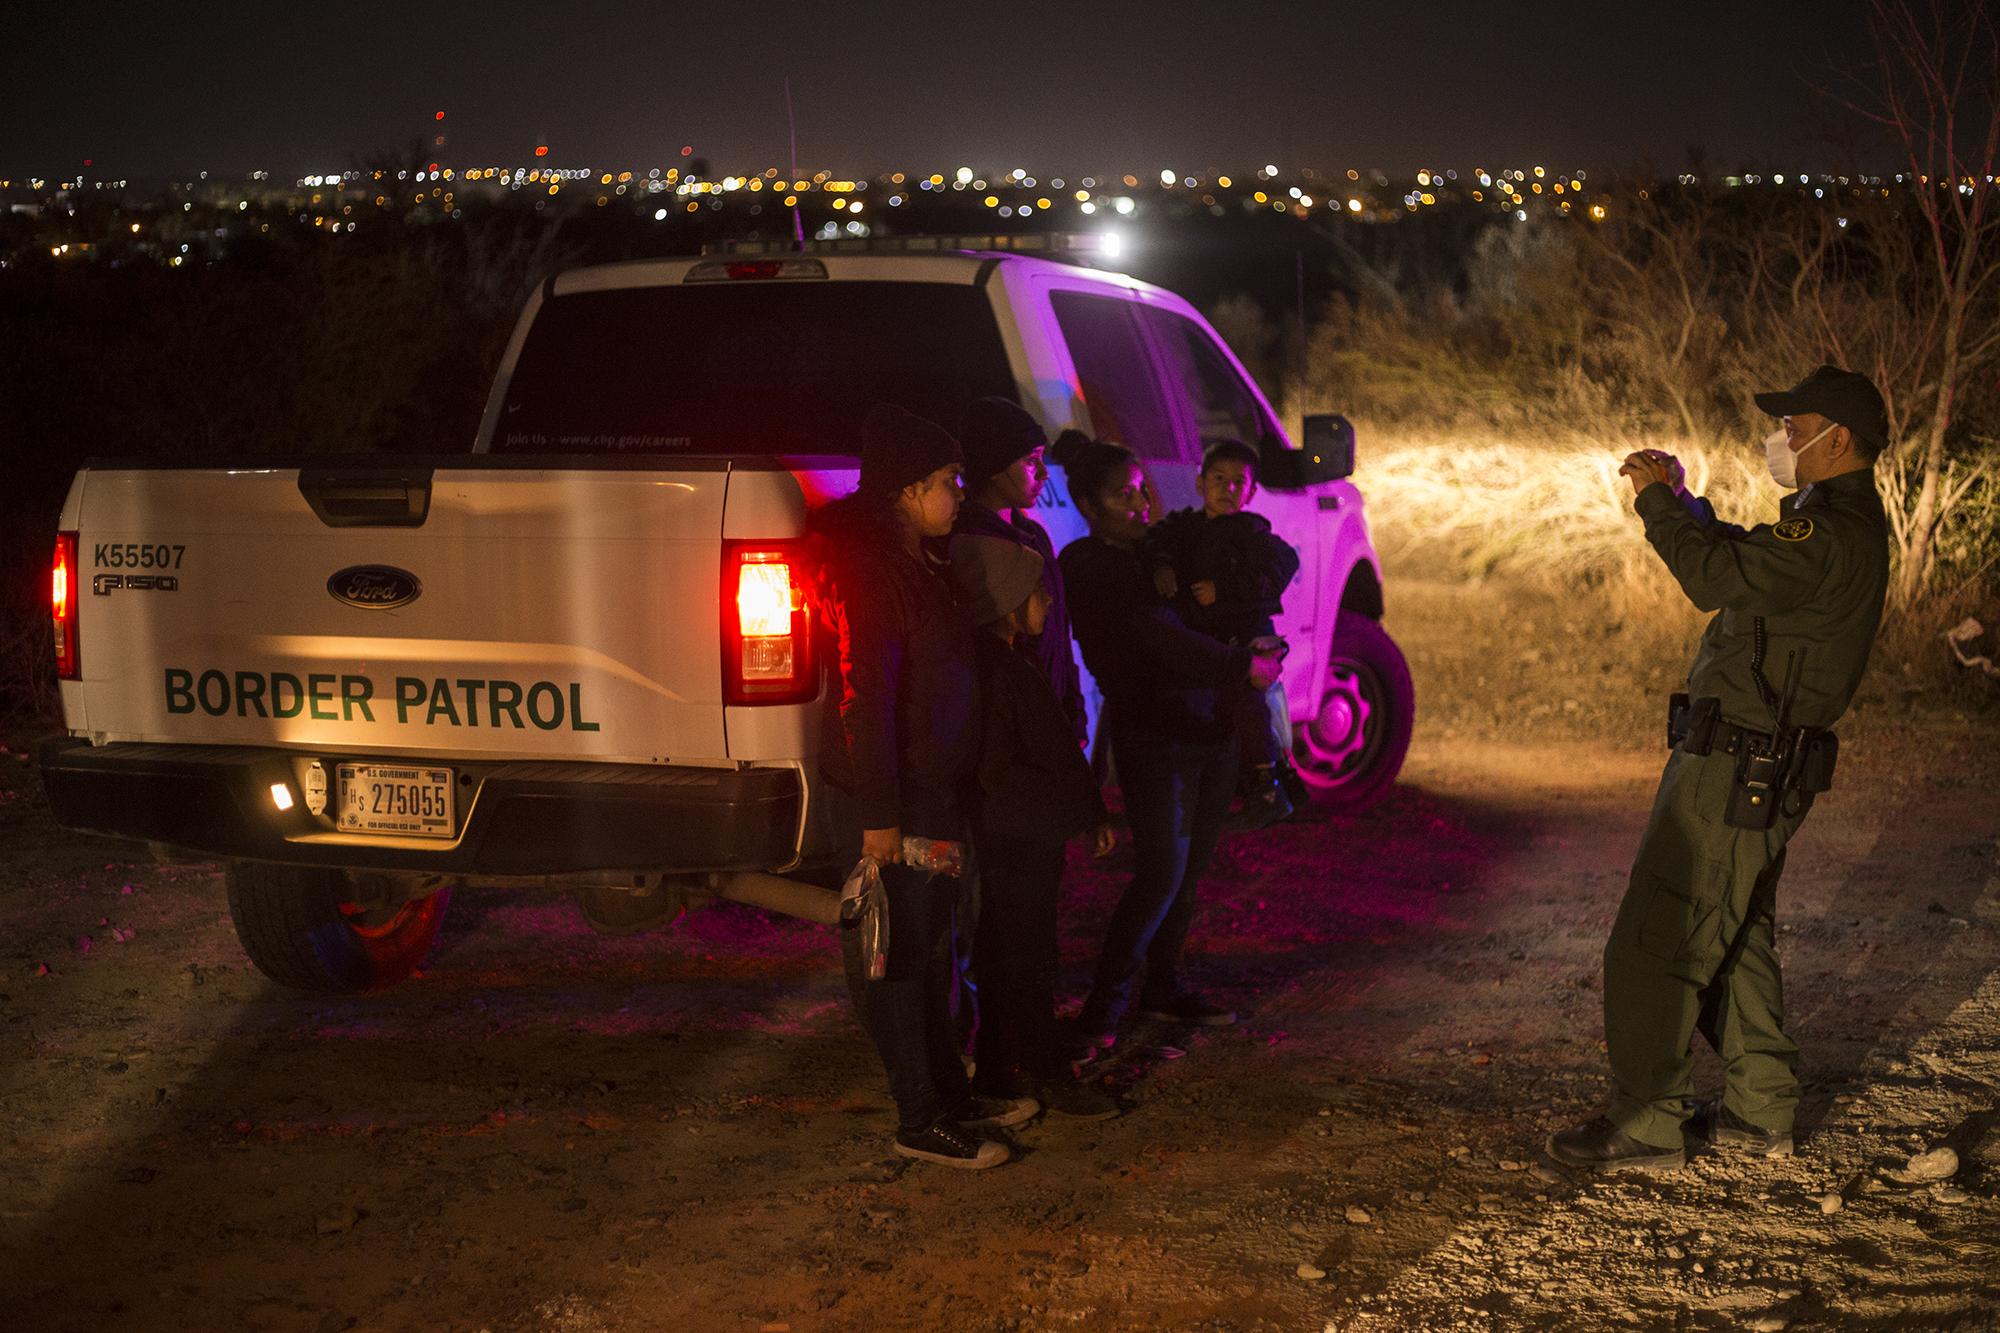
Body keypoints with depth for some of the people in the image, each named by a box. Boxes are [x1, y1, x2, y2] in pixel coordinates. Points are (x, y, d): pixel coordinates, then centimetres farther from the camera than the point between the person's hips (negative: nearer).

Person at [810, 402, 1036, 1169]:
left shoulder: (919, 565, 14)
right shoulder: (873, 572, -17)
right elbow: (864, 695, -21)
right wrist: (878, 812, -23)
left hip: (936, 787, 10)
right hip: (899, 796, -10)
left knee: (932, 950, 17)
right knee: (904, 956, -2)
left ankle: (951, 1099, 27)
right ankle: (920, 1121, 5)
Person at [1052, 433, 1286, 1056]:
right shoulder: (1086, 565, -8)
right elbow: (1159, 637, -17)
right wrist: (1244, 665, -13)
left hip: (1211, 729, 7)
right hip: (1152, 735, -7)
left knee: (1189, 870, 10)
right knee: (1162, 872, -11)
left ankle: (1163, 988, 23)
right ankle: (1102, 1010, -2)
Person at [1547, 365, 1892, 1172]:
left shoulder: (1833, 535, -20)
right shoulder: (1840, 524, 15)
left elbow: (1718, 578, -31)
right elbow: (1740, 559, 29)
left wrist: (1656, 500, -17)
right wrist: (1681, 498, 16)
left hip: (1735, 776, -11)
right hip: (1754, 772, 11)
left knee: (1654, 945, -7)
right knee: (1736, 937, 19)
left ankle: (1647, 1128, -1)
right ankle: (1758, 1113, 27)